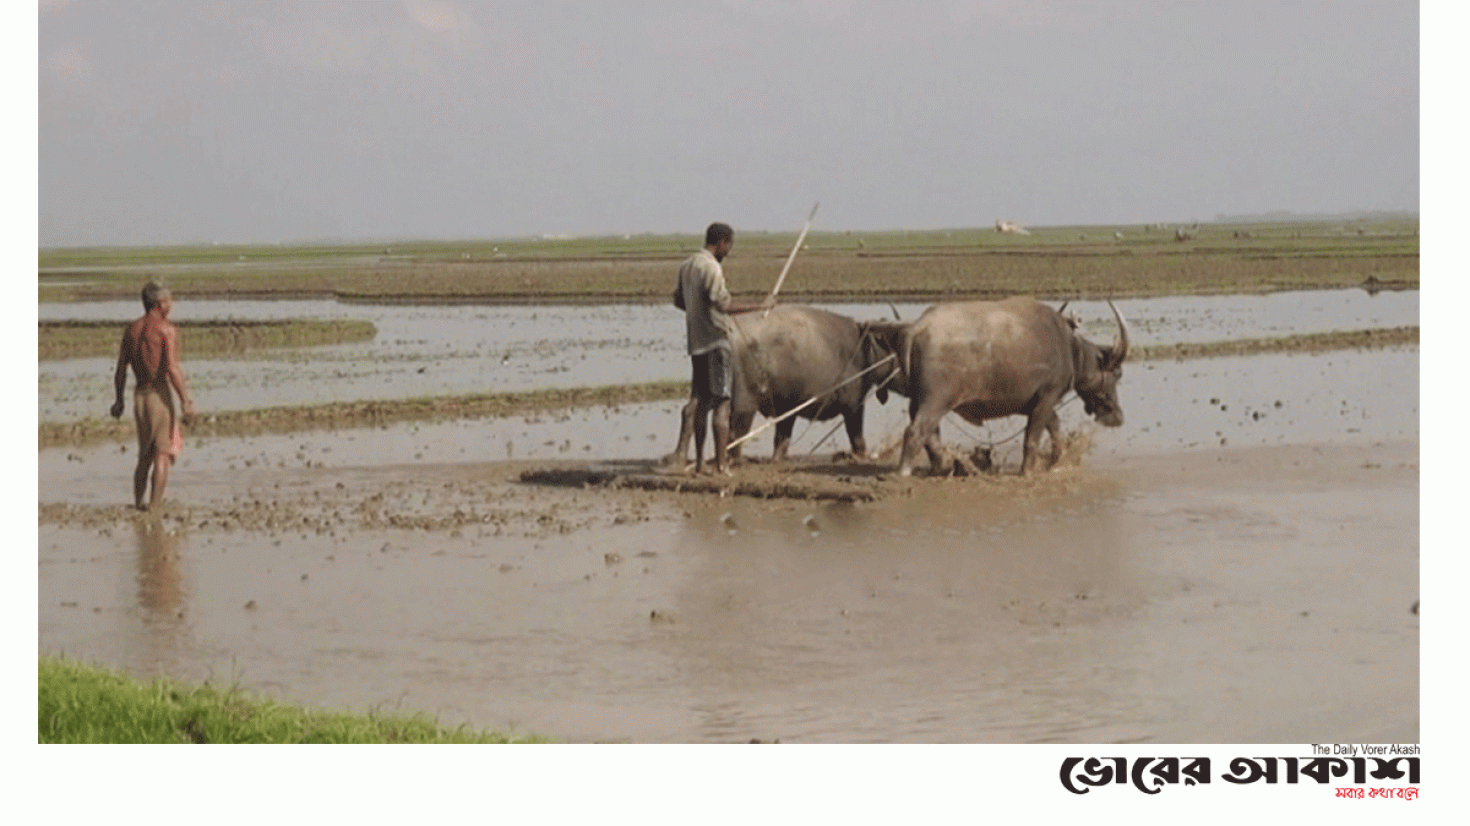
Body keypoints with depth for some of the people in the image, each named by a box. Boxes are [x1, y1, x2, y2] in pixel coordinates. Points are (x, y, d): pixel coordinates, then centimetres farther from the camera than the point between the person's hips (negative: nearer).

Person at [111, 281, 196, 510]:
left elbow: (121, 370, 10)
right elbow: (172, 369, -18)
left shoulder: (131, 330, 9)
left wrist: (119, 400, 20)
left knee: (145, 456, 17)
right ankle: (154, 507, -5)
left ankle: (137, 505, 16)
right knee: (163, 454, 0)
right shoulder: (166, 329, -10)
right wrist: (186, 402, -16)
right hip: (160, 394, -6)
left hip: (139, 395, 6)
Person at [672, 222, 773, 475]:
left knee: (702, 401, 14)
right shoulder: (711, 268, -15)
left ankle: (699, 462, 18)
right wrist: (761, 306, -17)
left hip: (696, 340, 9)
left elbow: (678, 300, 22)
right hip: (716, 340, -9)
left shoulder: (687, 266, 12)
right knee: (722, 402, -7)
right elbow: (724, 306, -21)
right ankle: (721, 464, -12)